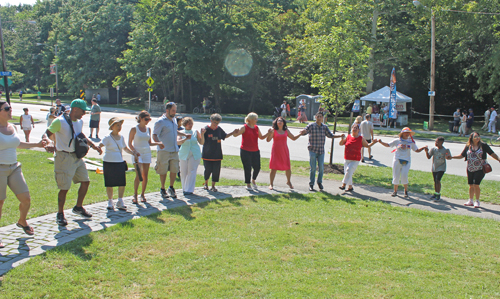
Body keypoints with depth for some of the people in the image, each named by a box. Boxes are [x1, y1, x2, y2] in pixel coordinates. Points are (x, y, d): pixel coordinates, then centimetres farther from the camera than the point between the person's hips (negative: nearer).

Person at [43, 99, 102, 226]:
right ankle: (60, 214, 12)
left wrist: (94, 145, 20)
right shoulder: (59, 121, -15)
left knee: (85, 181, 10)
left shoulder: (80, 122, 9)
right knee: (64, 188, -5)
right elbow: (46, 134, -17)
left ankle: (78, 207, 30)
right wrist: (49, 142, -39)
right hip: (64, 157, -8)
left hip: (77, 157, 8)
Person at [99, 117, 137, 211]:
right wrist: (99, 147, -42)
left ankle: (120, 201, 14)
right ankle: (110, 202, 17)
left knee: (122, 183, 0)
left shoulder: (121, 137, 11)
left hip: (120, 162, 5)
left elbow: (125, 148, 26)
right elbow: (100, 145, -21)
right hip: (109, 163, -5)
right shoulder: (107, 138, -6)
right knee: (109, 184, 2)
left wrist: (133, 153, 17)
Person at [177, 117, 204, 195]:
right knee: (183, 172, 4)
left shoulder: (195, 132, 6)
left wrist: (202, 134, -5)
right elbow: (178, 142, -12)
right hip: (184, 154, 0)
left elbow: (202, 142, 8)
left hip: (195, 155, 0)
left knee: (191, 172, -5)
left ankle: (189, 190, 0)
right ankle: (184, 188, 20)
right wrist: (185, 139, -26)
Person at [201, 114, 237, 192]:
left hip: (217, 155, 3)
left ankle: (213, 186, 15)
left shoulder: (219, 129, 4)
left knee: (216, 170, 1)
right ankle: (206, 183, 29)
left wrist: (233, 132, 15)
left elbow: (225, 136, 23)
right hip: (207, 154, -3)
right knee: (208, 170, 2)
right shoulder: (206, 129, -10)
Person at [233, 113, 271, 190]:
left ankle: (253, 180, 29)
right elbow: (235, 135, -13)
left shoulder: (256, 128, 11)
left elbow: (261, 137, 19)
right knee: (247, 168, -2)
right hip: (245, 151, -5)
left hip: (255, 151, 5)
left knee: (257, 167, 2)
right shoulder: (244, 128, -6)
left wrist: (268, 133, 4)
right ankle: (248, 184, 14)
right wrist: (236, 131, -36)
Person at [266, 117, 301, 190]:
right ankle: (271, 184, 8)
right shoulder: (273, 131, -2)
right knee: (274, 168, -5)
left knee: (288, 168, 2)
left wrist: (300, 134, 5)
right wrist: (269, 133, -26)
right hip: (276, 151, -3)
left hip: (284, 151, 3)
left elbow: (293, 138, 17)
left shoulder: (286, 131, 8)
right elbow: (268, 140, -9)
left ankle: (288, 181, 25)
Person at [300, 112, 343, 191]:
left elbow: (330, 135, 14)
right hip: (313, 150, -3)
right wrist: (303, 132, -36)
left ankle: (319, 182, 22)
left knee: (321, 167, 1)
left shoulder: (324, 127, 7)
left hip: (321, 150, 3)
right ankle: (311, 184, 9)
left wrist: (340, 136, 3)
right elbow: (304, 132, -11)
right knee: (313, 168, -3)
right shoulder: (311, 126, -4)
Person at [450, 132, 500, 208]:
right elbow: (461, 156, 10)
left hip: (480, 169, -4)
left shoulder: (483, 145, -5)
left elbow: (492, 154, -2)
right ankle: (471, 201, 25)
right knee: (471, 185, 10)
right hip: (470, 169, 4)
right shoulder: (468, 146, 4)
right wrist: (451, 157, 2)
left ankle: (477, 201, 5)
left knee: (476, 185, -11)